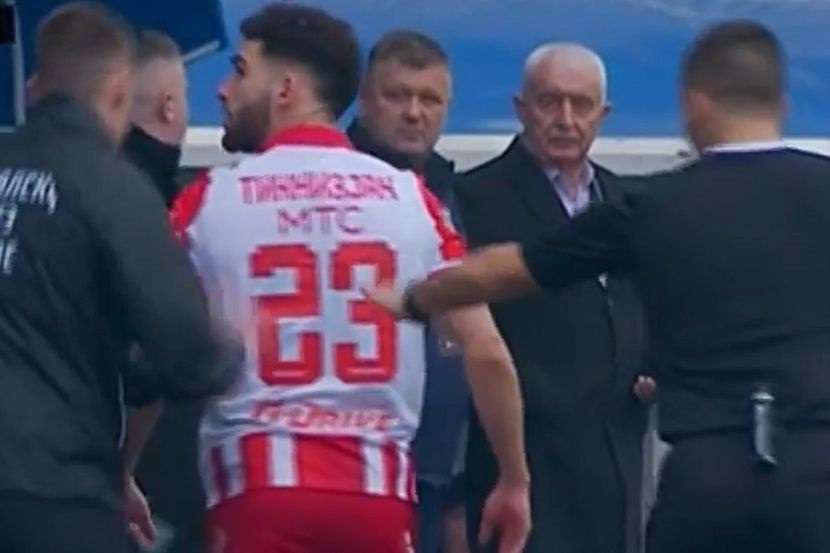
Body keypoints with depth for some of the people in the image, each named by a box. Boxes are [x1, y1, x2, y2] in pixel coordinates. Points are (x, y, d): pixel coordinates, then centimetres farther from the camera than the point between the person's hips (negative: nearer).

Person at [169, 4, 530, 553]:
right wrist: (515, 479, 14)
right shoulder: (410, 197, 7)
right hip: (377, 486, 2)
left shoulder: (208, 200, 2)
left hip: (259, 485, -2)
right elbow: (486, 353, 3)